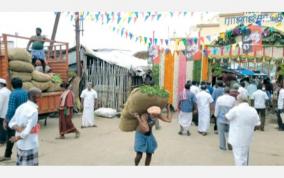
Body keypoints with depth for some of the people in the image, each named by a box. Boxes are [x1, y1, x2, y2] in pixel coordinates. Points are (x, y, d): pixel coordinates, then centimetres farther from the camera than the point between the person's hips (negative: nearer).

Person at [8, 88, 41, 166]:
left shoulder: (21, 107, 5)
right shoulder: (33, 110, -21)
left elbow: (11, 123, 9)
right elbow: (28, 130, -22)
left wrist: (18, 128, -7)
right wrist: (18, 138, -8)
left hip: (20, 144, 8)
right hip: (30, 145, -8)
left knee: (21, 165, 18)